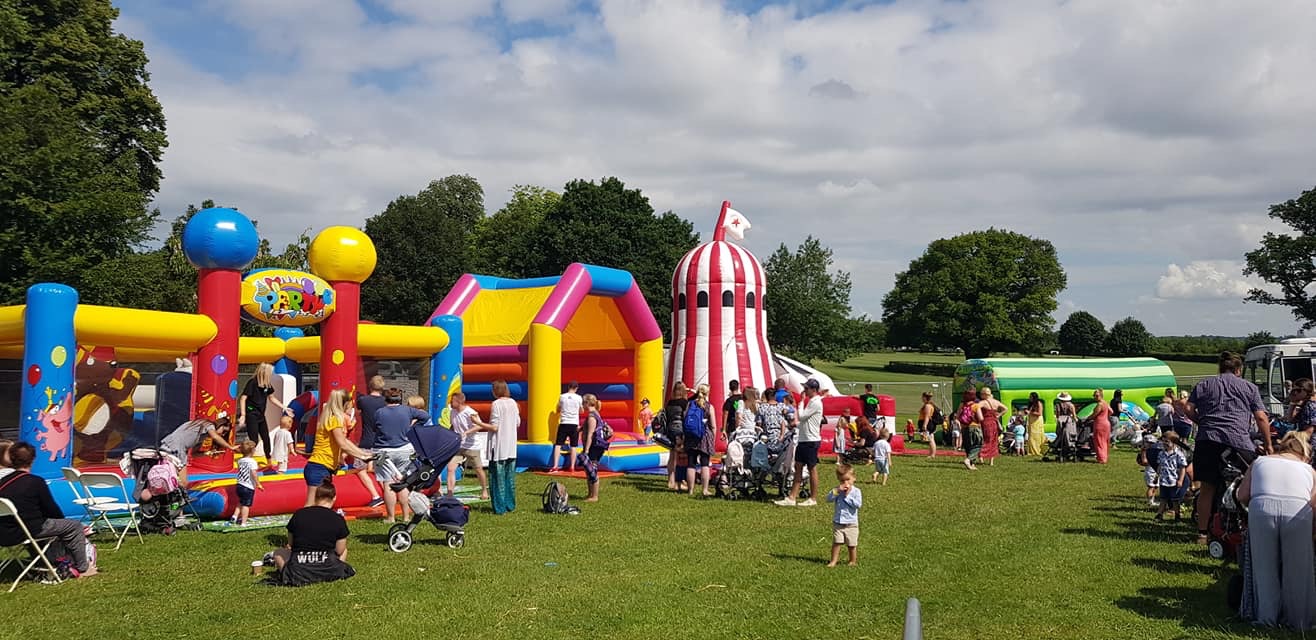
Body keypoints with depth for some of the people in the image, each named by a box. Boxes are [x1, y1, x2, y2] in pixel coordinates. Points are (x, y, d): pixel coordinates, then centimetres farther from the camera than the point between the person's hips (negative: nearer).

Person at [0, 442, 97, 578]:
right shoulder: (35, 482, -12)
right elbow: (51, 509, -4)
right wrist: (63, 519, 17)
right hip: (27, 531, -7)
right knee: (74, 526, 8)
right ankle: (82, 569, 14)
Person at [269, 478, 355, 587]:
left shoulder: (298, 515, -1)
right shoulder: (338, 520, -4)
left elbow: (290, 544, 10)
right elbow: (339, 551, 3)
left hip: (298, 572, 1)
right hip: (328, 570, -1)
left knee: (279, 552, 29)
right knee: (344, 551, 29)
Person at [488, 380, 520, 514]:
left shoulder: (496, 404, -13)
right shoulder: (513, 403, 6)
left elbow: (494, 427, -16)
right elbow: (518, 423, 11)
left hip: (499, 447, -6)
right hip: (511, 447, 6)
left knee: (498, 477, -1)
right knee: (510, 476, 13)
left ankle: (500, 507, 0)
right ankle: (510, 504, 18)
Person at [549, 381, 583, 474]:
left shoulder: (562, 397, 0)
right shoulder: (578, 397, -2)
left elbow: (558, 410, 12)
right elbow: (581, 411, 11)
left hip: (564, 423, 0)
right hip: (574, 424, 0)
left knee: (558, 445, 2)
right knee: (573, 446, 5)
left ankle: (555, 466, -5)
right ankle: (572, 467, 5)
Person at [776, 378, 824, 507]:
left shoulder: (816, 402, -14)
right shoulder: (811, 401, 17)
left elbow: (801, 416, -17)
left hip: (811, 440, -10)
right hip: (803, 439, 10)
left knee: (812, 469, -1)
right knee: (798, 467, 7)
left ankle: (813, 499, 7)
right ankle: (792, 498, 7)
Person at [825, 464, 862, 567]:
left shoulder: (856, 491, -7)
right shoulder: (837, 490, 1)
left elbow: (858, 504, -19)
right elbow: (828, 499, -14)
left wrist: (847, 496, -20)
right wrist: (837, 491, -25)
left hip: (851, 523, -2)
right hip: (837, 523, 2)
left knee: (852, 544, 8)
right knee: (836, 542, 2)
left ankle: (853, 561, 23)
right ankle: (833, 561, 9)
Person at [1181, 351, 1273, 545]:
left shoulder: (1204, 385, 17)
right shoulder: (1250, 387, 16)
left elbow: (1188, 409, 6)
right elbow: (1261, 418, 9)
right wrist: (1268, 445, 16)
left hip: (1208, 440, 1)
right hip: (1239, 441, -1)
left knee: (1208, 487, 7)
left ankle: (1202, 533, 10)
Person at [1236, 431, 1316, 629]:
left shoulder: (1260, 461, 27)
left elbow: (1242, 496, 16)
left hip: (1262, 510, 0)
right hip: (1298, 513, 0)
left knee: (1265, 568, 14)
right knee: (1297, 569, 14)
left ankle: (1267, 617, 19)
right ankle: (1299, 621, 22)